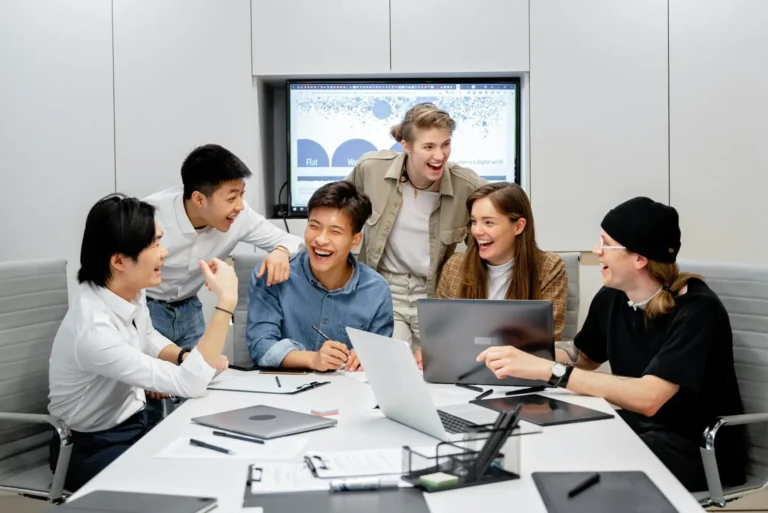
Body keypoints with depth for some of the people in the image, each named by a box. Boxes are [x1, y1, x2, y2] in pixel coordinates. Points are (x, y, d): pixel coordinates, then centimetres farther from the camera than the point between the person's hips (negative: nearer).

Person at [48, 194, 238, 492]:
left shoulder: (131, 291, -8)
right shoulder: (93, 329, -34)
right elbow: (190, 385, -32)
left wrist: (195, 357, -6)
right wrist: (226, 301, -34)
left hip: (135, 419, 8)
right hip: (95, 449, -7)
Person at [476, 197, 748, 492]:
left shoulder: (696, 310, -22)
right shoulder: (611, 298, -2)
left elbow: (647, 398, -33)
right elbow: (583, 356, 17)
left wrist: (545, 370, -34)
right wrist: (522, 356, -3)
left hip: (700, 451, -6)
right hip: (638, 428, 6)